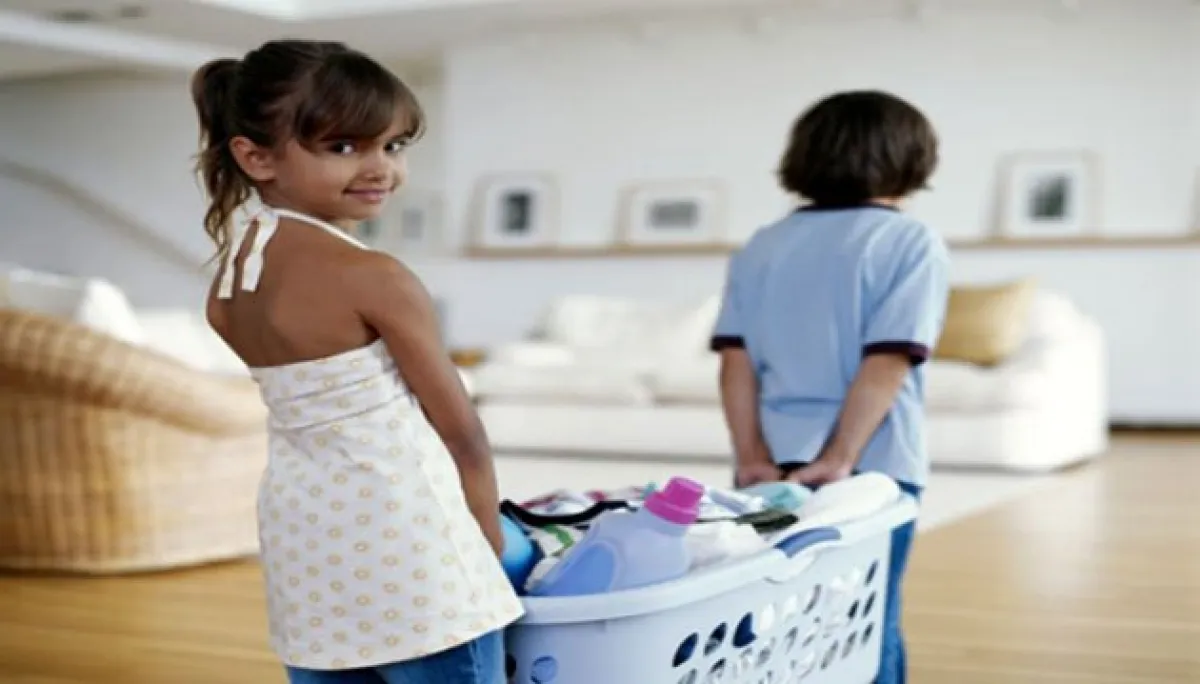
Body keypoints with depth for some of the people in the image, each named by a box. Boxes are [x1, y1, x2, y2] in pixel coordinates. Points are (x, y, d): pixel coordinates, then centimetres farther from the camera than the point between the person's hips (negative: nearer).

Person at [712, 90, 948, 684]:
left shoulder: (760, 247, 9)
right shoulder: (911, 242, -4)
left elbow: (736, 359, -1)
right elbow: (887, 362, -14)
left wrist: (753, 458, -5)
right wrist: (838, 461, -15)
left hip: (772, 468, 4)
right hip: (871, 467, -4)